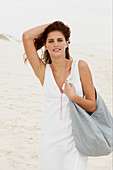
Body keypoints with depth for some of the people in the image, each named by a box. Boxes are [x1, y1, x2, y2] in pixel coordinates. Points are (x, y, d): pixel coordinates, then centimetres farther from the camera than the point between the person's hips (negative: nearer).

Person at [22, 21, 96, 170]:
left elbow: (93, 106, 1)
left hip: (75, 141, -2)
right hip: (50, 140, 2)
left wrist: (74, 97, -17)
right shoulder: (43, 71, 4)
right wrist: (51, 25, 4)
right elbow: (27, 37, -5)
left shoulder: (80, 66, -1)